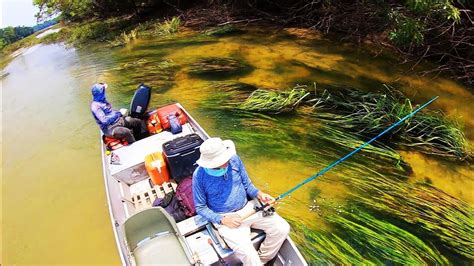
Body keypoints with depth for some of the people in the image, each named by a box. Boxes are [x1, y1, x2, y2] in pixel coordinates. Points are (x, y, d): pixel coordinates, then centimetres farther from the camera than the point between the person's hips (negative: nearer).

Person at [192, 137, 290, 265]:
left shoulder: (234, 159, -8)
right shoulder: (199, 175, -16)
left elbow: (247, 184, 6)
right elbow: (200, 207, -5)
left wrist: (259, 194, -14)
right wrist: (223, 220, -17)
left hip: (248, 208, 5)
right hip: (225, 218, -4)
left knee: (282, 229, -7)